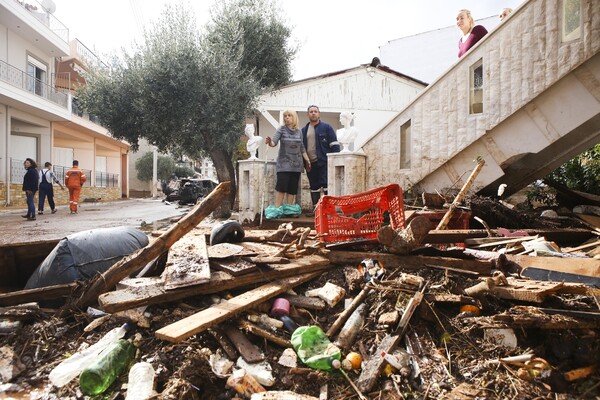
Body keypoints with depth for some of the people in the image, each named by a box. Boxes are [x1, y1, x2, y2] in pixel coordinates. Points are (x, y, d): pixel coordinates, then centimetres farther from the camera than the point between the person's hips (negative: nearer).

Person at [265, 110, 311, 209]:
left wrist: (307, 160, 11)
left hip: (296, 164, 3)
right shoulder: (281, 129, -1)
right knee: (281, 186, -12)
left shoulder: (299, 131, 8)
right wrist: (269, 142, -35)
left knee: (293, 188, 2)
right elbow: (274, 142, -13)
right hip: (284, 163, -3)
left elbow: (302, 148, 15)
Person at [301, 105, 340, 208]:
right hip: (310, 164, 5)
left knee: (326, 185, -8)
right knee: (314, 187, 9)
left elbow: (334, 145, -1)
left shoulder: (326, 127, 3)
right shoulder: (304, 130, 15)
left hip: (324, 162, -4)